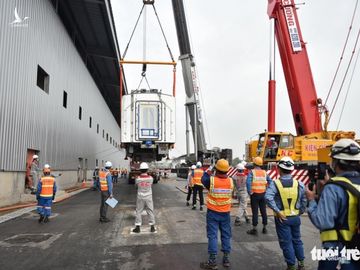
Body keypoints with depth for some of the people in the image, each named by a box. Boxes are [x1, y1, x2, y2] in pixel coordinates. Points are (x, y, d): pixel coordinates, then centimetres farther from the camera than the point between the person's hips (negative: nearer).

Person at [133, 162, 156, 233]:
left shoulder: (138, 179, -14)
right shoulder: (150, 178, -14)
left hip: (140, 197, 0)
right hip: (148, 197, 0)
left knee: (138, 212, 12)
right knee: (150, 212, 12)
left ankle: (137, 227, 15)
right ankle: (152, 227, 17)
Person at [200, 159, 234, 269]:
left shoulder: (211, 180, -17)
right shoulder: (230, 181, -8)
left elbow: (203, 179, 4)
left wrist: (208, 171, 13)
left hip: (213, 213, -3)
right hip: (225, 213, 3)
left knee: (212, 235, 3)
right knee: (226, 235, 14)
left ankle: (212, 261, 7)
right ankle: (226, 258, 23)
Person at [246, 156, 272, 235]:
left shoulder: (252, 172, -7)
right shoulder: (264, 172, 7)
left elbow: (248, 182, -21)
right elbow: (270, 181, 7)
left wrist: (249, 192, -11)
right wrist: (267, 190, 14)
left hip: (255, 194, -4)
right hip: (263, 194, 4)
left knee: (255, 212, 1)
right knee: (263, 211, 13)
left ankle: (254, 229, 5)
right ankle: (264, 228, 22)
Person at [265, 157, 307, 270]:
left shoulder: (275, 183, -14)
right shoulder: (299, 184, -3)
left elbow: (268, 197, -29)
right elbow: (304, 200, 1)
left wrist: (277, 211, -21)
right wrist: (300, 212, 13)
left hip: (282, 218, -4)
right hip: (295, 217, 4)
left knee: (286, 242, 9)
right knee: (297, 240, 22)